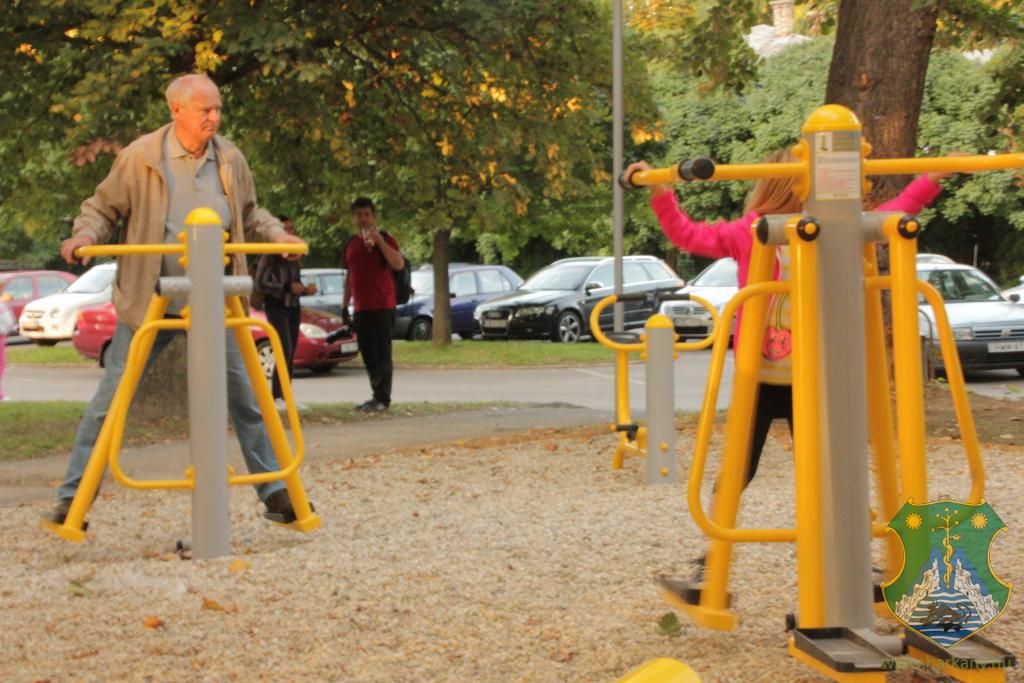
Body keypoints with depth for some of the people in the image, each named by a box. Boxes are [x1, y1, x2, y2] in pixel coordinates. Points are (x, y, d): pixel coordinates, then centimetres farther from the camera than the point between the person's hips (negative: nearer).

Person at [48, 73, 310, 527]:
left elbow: (250, 215, 17)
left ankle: (274, 493, 16)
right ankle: (72, 497, 4)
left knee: (245, 396, 5)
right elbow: (103, 208, 2)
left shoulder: (230, 160, 3)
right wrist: (86, 235, -18)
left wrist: (277, 234, -1)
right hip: (150, 300, -3)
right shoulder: (140, 157, -8)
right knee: (112, 396, -3)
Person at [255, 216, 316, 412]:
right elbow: (260, 284, -14)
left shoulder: (294, 257, 14)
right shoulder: (270, 256, -8)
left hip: (293, 307, 7)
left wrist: (305, 289, 2)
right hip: (276, 307, -7)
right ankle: (276, 397, -16)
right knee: (285, 351, -16)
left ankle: (286, 397, 9)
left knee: (291, 354, 5)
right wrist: (287, 288, -20)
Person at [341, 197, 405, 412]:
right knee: (368, 354, 9)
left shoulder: (384, 240, -3)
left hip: (382, 306, -6)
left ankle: (382, 398, -9)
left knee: (382, 353, -8)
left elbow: (399, 264, -19)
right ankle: (377, 396, 16)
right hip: (361, 308, 6)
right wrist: (345, 305, 17)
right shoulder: (350, 245, 14)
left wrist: (379, 241, -23)